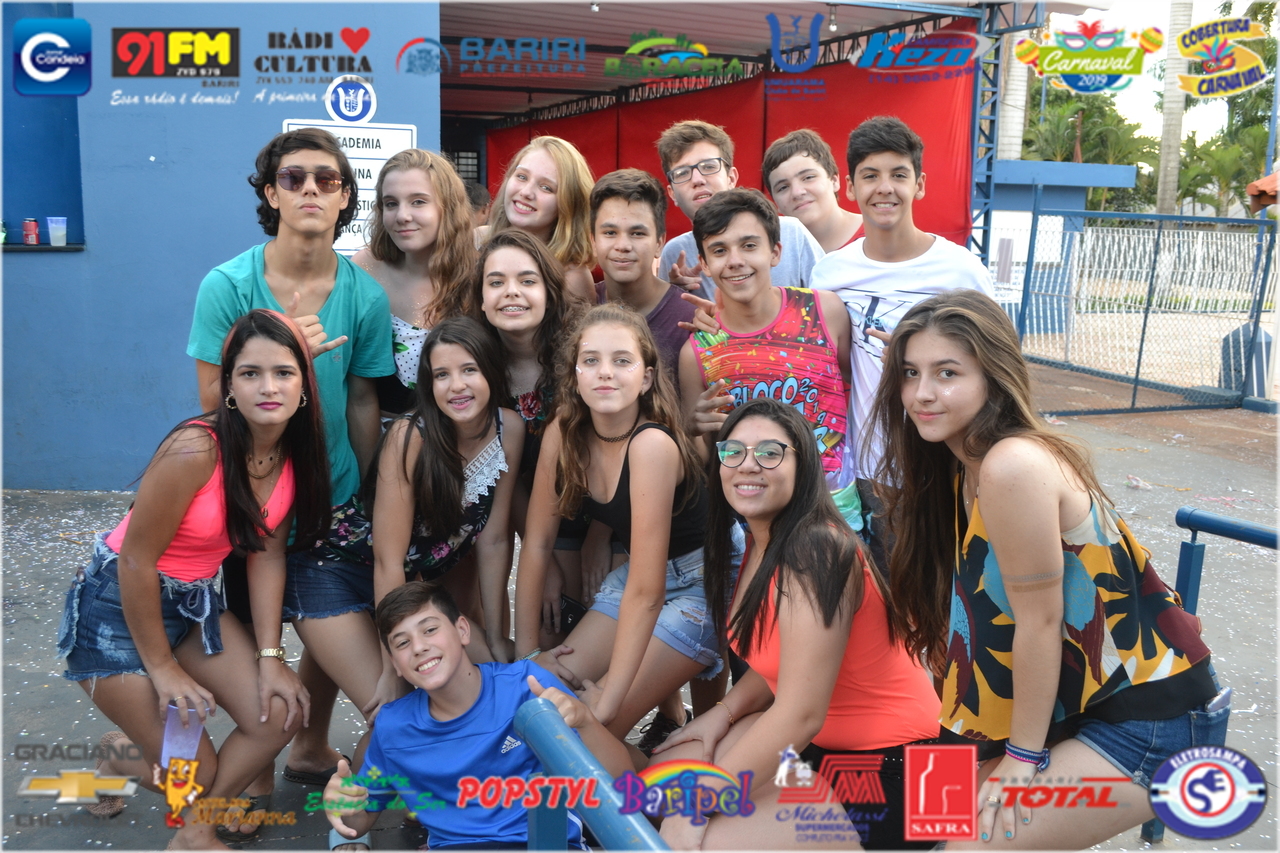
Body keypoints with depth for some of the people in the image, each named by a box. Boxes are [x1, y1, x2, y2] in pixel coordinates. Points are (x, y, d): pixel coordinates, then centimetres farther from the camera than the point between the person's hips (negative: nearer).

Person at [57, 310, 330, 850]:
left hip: (196, 602, 7)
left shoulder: (295, 452, -8)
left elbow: (266, 553, -1)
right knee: (195, 773, -3)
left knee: (280, 714, -6)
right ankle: (124, 759, 32)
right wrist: (162, 667, -11)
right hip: (117, 606, -7)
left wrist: (269, 656, -5)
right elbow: (136, 562, -21)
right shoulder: (196, 450, -30)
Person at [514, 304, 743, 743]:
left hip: (699, 584, -6)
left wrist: (609, 700, -27)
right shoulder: (563, 433, -11)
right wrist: (526, 649, -4)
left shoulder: (652, 444, -31)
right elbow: (537, 543, -3)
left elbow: (646, 591, -30)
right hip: (637, 574, 7)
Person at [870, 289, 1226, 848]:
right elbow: (985, 619, 4)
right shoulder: (961, 467, 2)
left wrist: (1025, 755, -11)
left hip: (1154, 723, -8)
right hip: (1083, 698, 9)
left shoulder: (1013, 468, -26)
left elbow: (1039, 620, -21)